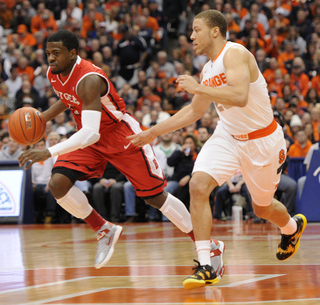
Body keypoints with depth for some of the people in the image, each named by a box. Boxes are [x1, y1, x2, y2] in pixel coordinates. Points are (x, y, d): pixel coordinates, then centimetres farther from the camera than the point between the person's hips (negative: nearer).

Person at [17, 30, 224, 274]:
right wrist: (42, 118, 2)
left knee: (155, 196, -2)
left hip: (123, 136, -7)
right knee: (57, 184, -16)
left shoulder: (88, 79, -33)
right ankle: (104, 231, 4)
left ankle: (210, 246, 13)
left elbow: (91, 133, -42)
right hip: (89, 137, 7)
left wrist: (49, 152, -48)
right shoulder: (54, 74, -7)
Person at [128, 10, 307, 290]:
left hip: (262, 140, -6)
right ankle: (205, 266, -18)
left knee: (263, 208, 12)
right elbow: (194, 111, 18)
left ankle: (293, 227, 51)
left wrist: (197, 88, -31)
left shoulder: (235, 54, -21)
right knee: (198, 185, -18)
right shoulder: (208, 70, 4)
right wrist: (153, 132, 17)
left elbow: (240, 97, -37)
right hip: (228, 137, 6)